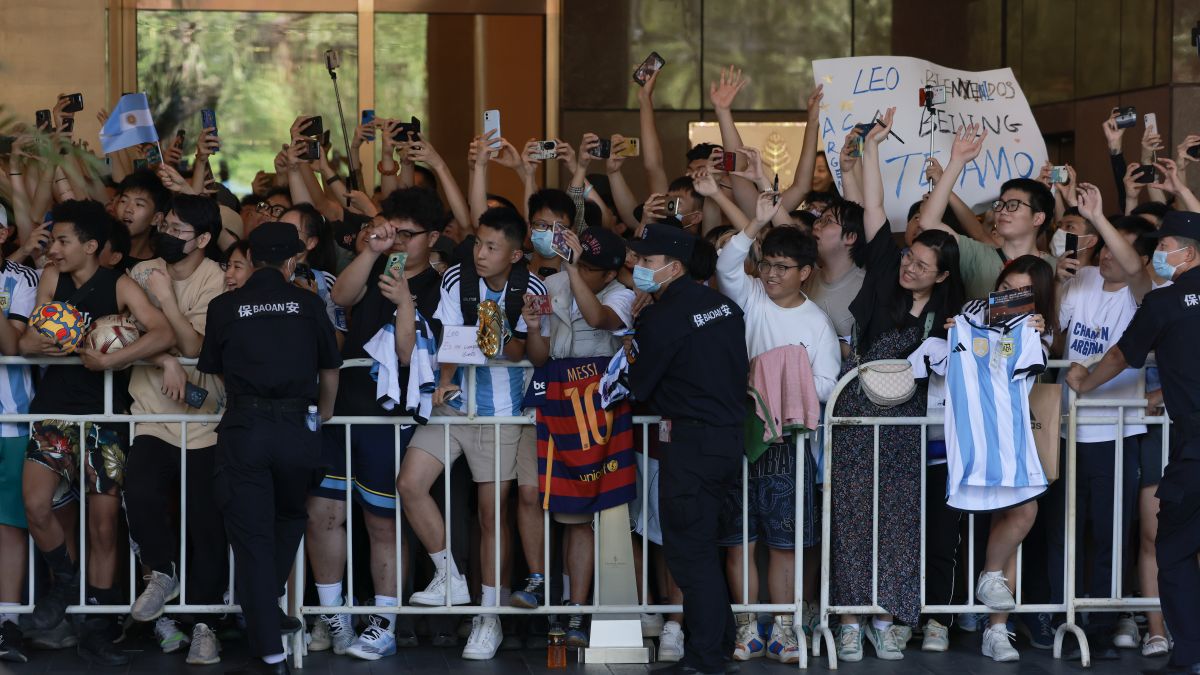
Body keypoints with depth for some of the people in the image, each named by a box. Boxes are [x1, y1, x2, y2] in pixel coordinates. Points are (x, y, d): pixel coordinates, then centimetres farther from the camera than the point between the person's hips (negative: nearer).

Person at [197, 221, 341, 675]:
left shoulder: (224, 308, 5)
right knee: (289, 519, 28)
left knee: (252, 538, 2)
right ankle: (266, 607, 26)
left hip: (244, 429, -1)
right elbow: (329, 372, 15)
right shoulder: (308, 305, 6)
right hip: (298, 428, 1)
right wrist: (323, 417, 35)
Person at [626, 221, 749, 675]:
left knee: (689, 549, -2)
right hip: (731, 433, 8)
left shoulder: (662, 319, -15)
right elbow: (740, 368, 16)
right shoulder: (721, 303, 9)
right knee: (703, 544, 18)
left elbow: (637, 387, -8)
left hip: (692, 443, -8)